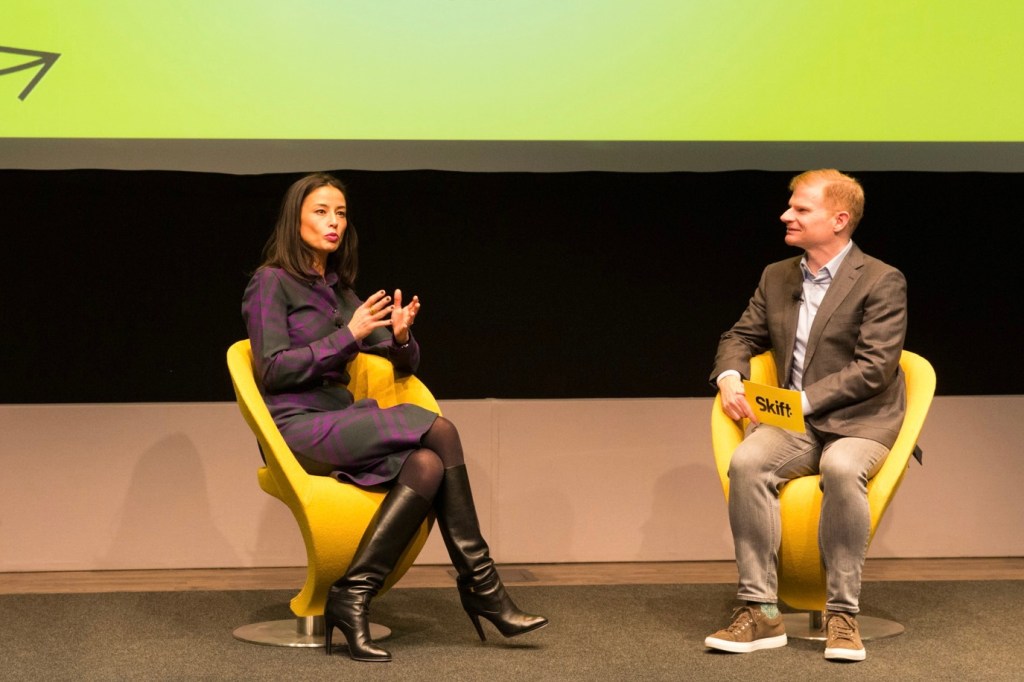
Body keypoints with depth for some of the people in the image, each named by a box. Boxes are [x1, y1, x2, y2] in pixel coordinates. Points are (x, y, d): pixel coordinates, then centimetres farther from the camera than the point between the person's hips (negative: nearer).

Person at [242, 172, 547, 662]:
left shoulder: (339, 289, 19)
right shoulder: (272, 282, -2)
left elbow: (404, 363, 19)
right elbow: (272, 370, -13)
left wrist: (401, 337, -5)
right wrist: (348, 335, -17)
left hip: (339, 419, 7)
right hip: (296, 429, -7)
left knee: (427, 465, -25)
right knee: (438, 430, -24)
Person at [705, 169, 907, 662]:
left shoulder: (882, 281, -5)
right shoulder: (776, 277, 15)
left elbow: (874, 368, -13)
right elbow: (740, 337, 21)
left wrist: (803, 399, -20)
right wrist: (730, 378, -3)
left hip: (859, 421, -4)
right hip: (795, 423, 4)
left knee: (841, 468, -39)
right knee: (747, 461, -29)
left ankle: (842, 614, -28)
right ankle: (760, 612, -27)